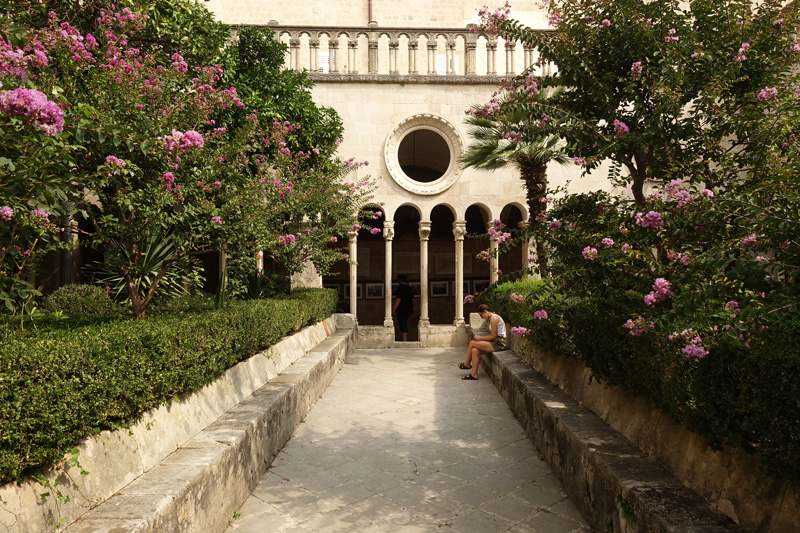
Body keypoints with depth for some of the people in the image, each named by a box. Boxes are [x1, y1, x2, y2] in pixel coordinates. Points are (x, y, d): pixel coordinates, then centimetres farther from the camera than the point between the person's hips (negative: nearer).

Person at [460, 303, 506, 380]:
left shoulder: (494, 319, -15)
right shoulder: (492, 317, 17)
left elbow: (493, 336, -17)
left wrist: (480, 338, -6)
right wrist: (481, 337, 7)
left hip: (499, 343, -10)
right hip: (497, 342, 10)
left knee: (472, 343, -8)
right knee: (474, 350, -3)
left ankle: (466, 364, 13)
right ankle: (474, 374, -2)